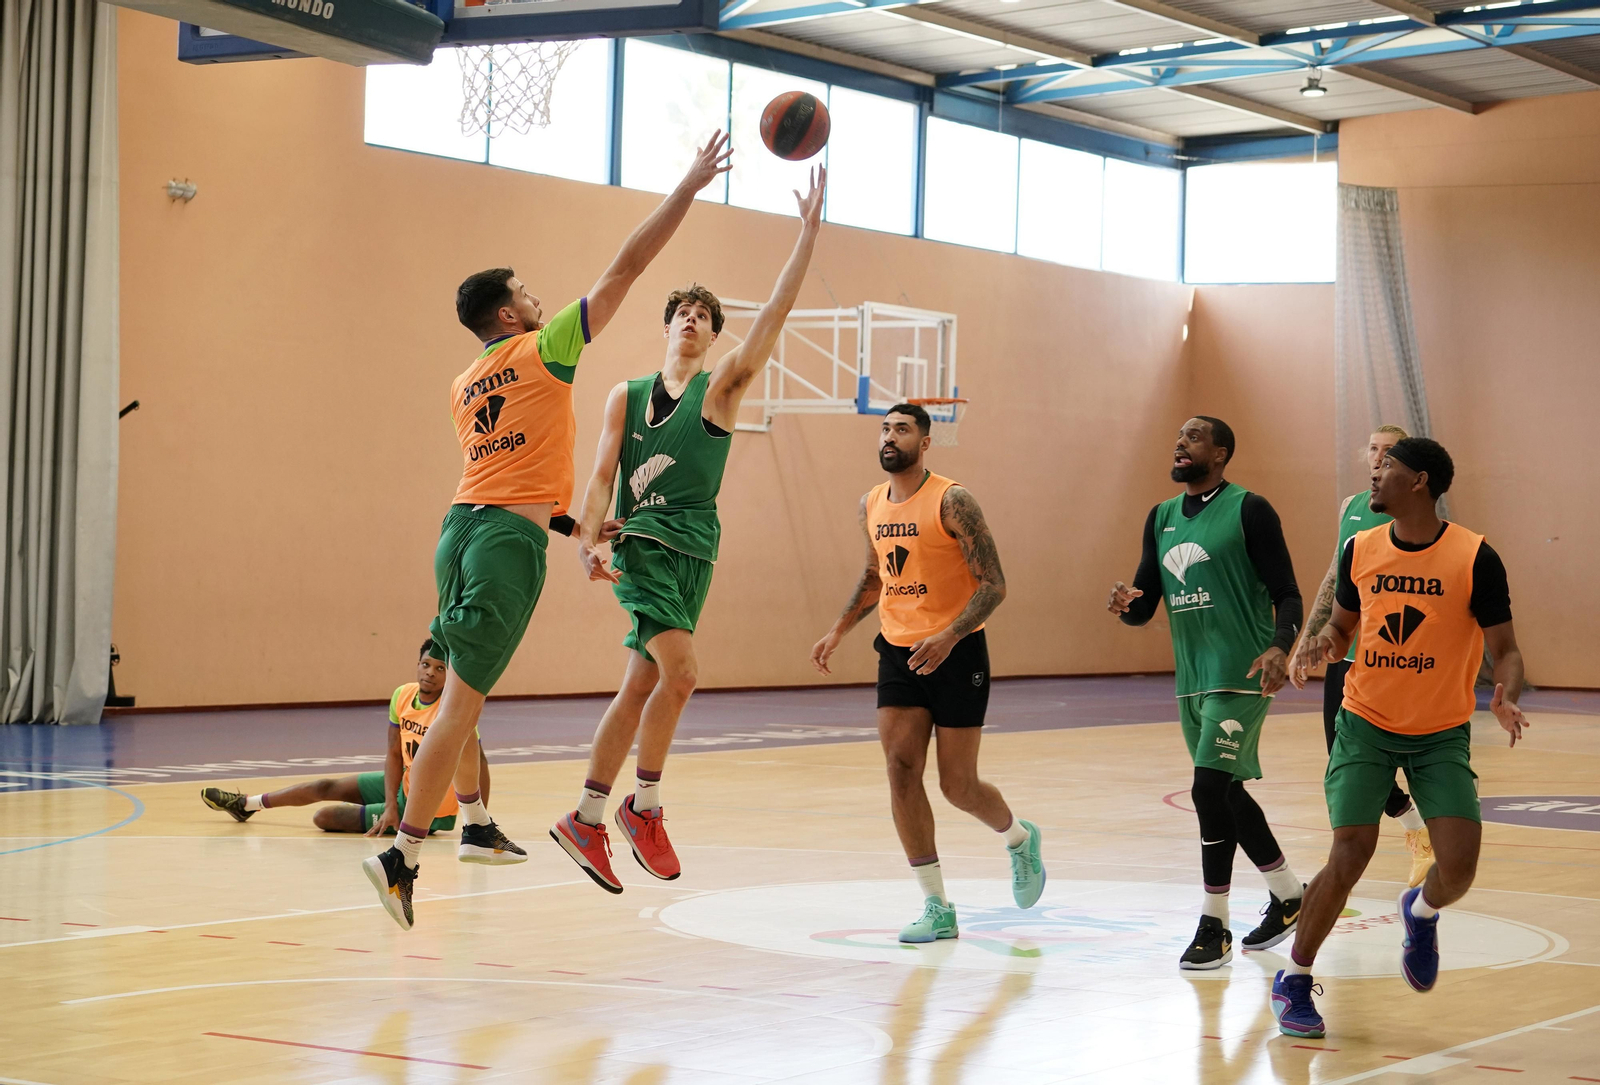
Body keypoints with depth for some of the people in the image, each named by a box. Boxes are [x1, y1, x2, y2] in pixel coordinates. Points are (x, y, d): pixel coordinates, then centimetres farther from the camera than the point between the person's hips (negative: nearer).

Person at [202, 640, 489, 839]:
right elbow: (395, 754, -2)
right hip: (402, 786, 7)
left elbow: (478, 762, -30)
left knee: (324, 817, -5)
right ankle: (244, 804, 40)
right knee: (326, 787, 18)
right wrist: (390, 806, -14)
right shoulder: (403, 696, -8)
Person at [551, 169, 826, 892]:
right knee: (680, 672, -21)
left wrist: (809, 230, -11)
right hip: (642, 545, -3)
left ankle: (585, 821, 17)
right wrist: (586, 540, -12)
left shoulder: (722, 386, 7)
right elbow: (603, 476, 5)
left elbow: (778, 310, -3)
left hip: (695, 553, 3)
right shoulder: (627, 396, 8)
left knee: (640, 690, 6)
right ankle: (643, 807, -6)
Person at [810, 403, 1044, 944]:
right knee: (900, 770, -7)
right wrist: (839, 630, 14)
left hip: (956, 653, -5)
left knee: (958, 785, 0)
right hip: (898, 652, 5)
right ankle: (937, 909, -1)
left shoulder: (952, 501, -14)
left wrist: (949, 636, -29)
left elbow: (993, 584, -16)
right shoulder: (872, 506, 6)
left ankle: (1019, 838, 35)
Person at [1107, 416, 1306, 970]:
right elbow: (1145, 606, 15)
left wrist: (1281, 647, -26)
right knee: (1228, 794, 15)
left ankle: (1214, 925, -5)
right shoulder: (1162, 518, 14)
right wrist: (1126, 604, -9)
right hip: (1192, 679, 8)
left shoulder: (1249, 510, -7)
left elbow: (1287, 594, -8)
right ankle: (1288, 896, 33)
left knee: (1209, 788, -15)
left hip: (1241, 676, -8)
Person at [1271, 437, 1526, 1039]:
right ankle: (1294, 979, 9)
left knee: (1459, 867, -14)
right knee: (1349, 857, -10)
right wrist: (1328, 642, -9)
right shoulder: (1360, 550, 0)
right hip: (1366, 724, 1)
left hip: (1442, 734, -1)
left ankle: (1421, 911, 24)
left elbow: (1505, 650, -6)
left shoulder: (1475, 558, -11)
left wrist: (1506, 698, -27)